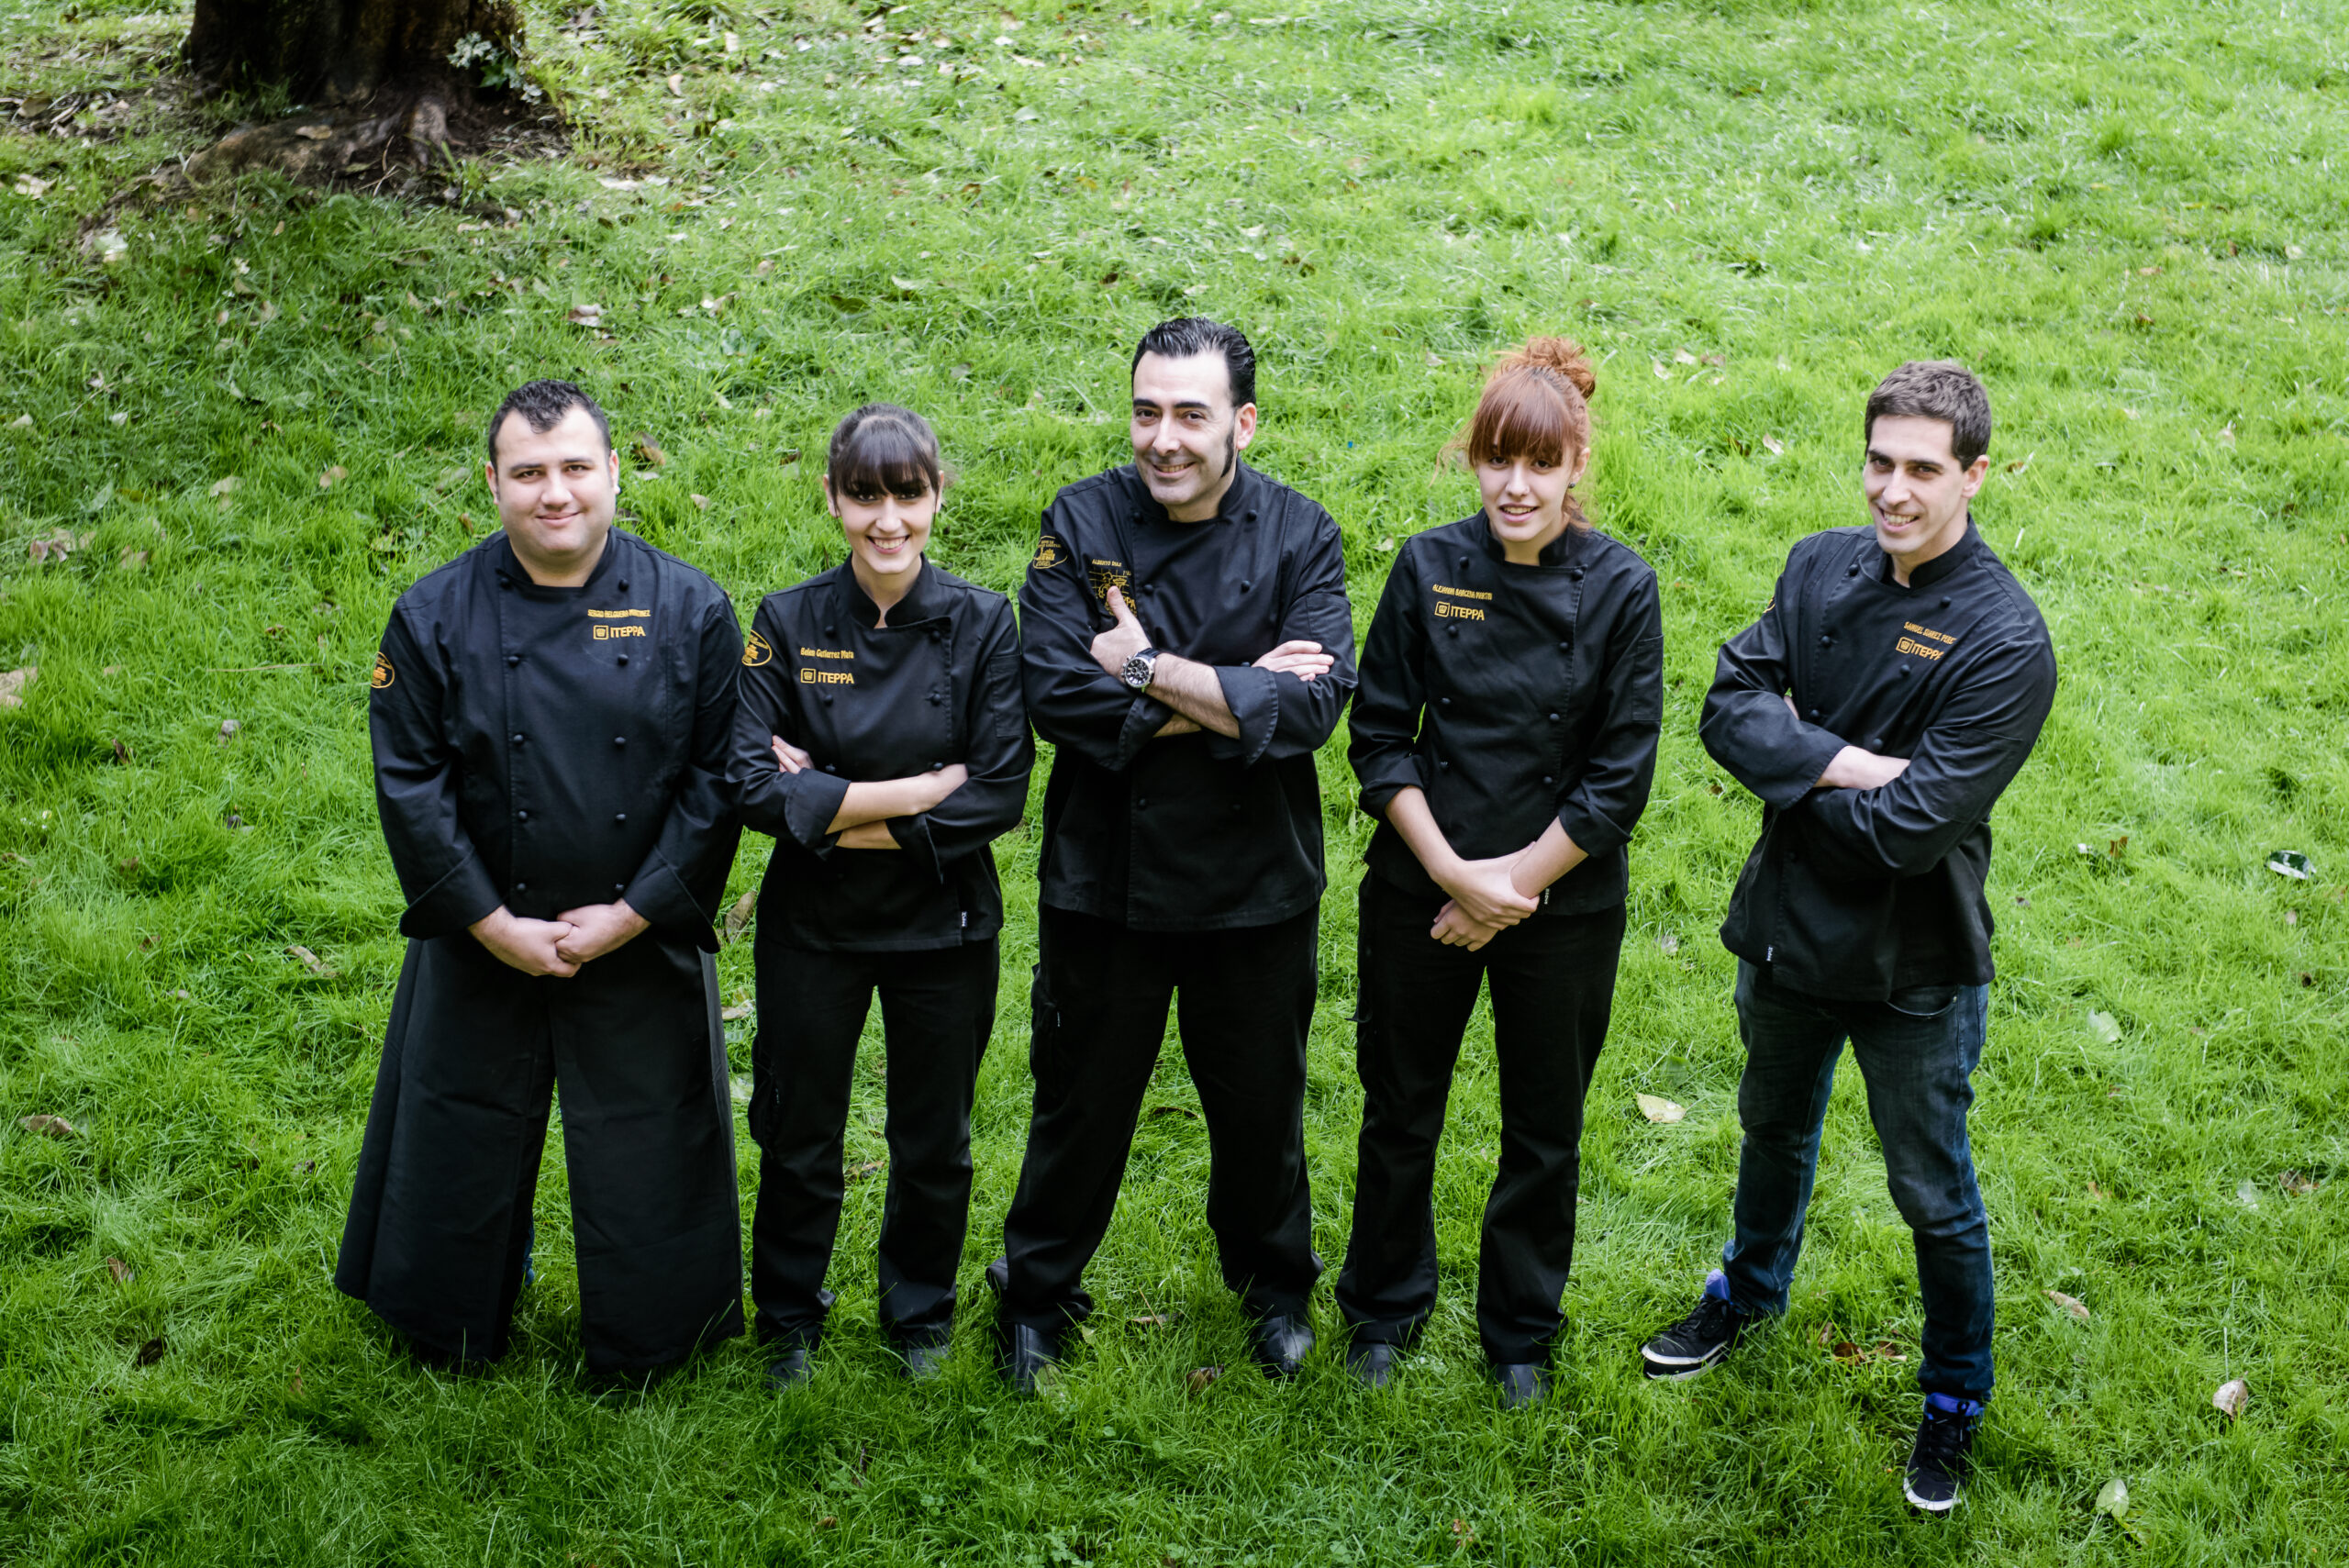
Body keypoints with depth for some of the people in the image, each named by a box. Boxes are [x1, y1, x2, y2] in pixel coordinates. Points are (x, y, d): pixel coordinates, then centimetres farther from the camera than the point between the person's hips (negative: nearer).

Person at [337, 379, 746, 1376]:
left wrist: (631, 914, -12)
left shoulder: (689, 611, -8)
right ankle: (454, 1324, 39)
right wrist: (493, 924, -12)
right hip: (483, 946, 1)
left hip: (642, 946, 0)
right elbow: (409, 784, -7)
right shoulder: (435, 617, -8)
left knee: (648, 1152, 10)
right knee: (463, 1144, 15)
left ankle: (645, 1341, 33)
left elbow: (720, 778, -7)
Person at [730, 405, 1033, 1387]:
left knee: (934, 1141, 14)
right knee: (800, 1139, 12)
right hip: (813, 926, 0)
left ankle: (920, 1316, 37)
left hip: (943, 923, 0)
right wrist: (920, 791, -21)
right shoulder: (788, 624, -7)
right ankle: (789, 1322, 34)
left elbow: (1002, 792, -13)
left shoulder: (980, 623, -7)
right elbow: (752, 783, -16)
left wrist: (844, 812, -17)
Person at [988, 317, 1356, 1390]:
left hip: (1256, 884, 1)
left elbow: (1313, 706, -20)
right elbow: (1057, 694, -19)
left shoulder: (1299, 537, -7)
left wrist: (1154, 673, -21)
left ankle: (1274, 1283, 42)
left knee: (1259, 1101, 17)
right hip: (1104, 874, 0)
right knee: (1082, 1100, 14)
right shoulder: (1081, 523, -8)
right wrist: (1235, 694, -20)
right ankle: (1036, 1294, 35)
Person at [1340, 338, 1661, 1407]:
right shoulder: (1428, 567, -6)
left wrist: (1513, 883, -11)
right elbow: (1377, 734, -4)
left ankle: (1520, 1332, 35)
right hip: (1421, 892, 1)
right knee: (1399, 1115, 15)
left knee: (1544, 1135, 13)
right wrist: (1455, 873, -12)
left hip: (1565, 907, -1)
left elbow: (1620, 777, -9)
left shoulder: (1621, 589, -10)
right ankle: (1384, 1307, 38)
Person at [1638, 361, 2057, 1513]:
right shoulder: (1821, 567, -7)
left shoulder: (2005, 640, -24)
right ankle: (1751, 1289, 56)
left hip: (1914, 966, -5)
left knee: (1932, 1193, 12)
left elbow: (1914, 827, -28)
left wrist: (1797, 774, -15)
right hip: (1789, 929, 5)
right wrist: (1849, 766, -27)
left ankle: (1954, 1401, 34)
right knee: (1774, 1130, 29)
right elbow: (1730, 705, -13)